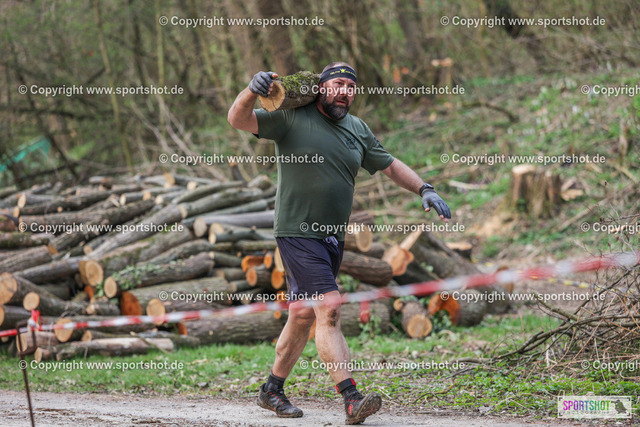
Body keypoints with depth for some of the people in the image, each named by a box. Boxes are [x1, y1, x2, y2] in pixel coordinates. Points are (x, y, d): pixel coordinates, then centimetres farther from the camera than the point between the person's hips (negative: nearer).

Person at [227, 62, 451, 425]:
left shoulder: (358, 129, 13)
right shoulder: (293, 118, -5)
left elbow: (390, 165, 22)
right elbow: (238, 119, -11)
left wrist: (424, 189, 10)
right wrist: (253, 91, -31)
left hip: (334, 238, 7)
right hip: (298, 233, -7)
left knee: (304, 316, 12)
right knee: (329, 311, -17)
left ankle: (273, 390, 26)